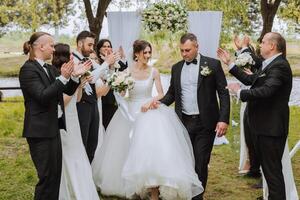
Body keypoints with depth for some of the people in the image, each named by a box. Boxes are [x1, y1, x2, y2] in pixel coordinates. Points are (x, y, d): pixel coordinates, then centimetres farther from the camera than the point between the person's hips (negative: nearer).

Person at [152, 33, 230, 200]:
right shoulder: (176, 68, 10)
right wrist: (160, 103, -6)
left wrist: (224, 119, -13)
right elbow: (172, 93, 15)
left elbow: (223, 93, -5)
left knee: (201, 163, -1)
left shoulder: (213, 64, -3)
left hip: (205, 123, -3)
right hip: (184, 123, 4)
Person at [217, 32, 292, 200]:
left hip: (271, 128, -10)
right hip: (263, 126, 10)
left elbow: (266, 91, -31)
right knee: (267, 167, 21)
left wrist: (240, 92, -19)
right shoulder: (268, 65, 13)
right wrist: (229, 63, 20)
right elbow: (251, 80, 18)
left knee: (273, 170, -3)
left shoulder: (279, 66, -19)